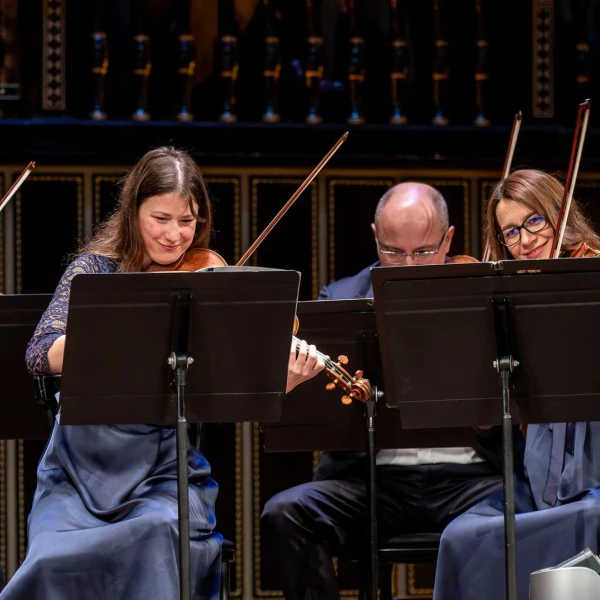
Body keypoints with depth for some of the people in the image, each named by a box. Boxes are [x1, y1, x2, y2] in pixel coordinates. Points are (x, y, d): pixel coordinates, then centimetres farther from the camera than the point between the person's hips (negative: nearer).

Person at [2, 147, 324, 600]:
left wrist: (285, 380, -24)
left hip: (165, 469, 0)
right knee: (56, 560, -28)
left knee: (158, 533, -32)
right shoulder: (97, 270, 2)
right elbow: (40, 355, -12)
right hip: (82, 465, 0)